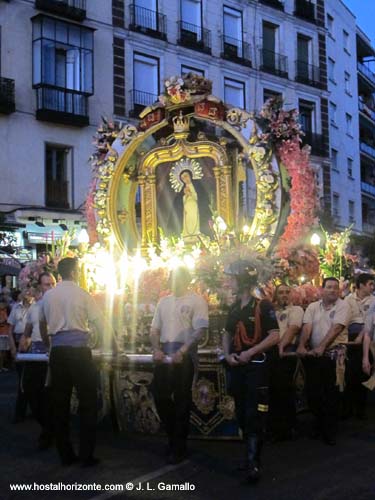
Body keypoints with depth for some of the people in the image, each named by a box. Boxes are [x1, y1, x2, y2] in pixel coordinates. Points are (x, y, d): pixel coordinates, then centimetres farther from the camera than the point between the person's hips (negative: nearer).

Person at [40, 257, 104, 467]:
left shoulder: (48, 296, 8)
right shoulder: (82, 295, -6)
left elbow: (43, 326, 17)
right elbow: (100, 324, -3)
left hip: (57, 353, 5)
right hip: (79, 351, -5)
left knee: (60, 403, 9)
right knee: (87, 403, 3)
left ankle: (66, 455, 15)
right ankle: (87, 455, 4)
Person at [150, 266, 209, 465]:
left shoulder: (196, 301, -4)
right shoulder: (164, 301, 15)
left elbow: (200, 330, -12)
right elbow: (155, 329, 15)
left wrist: (182, 351, -21)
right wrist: (156, 349, -2)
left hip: (185, 355, -5)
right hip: (164, 354, 6)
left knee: (181, 400, 2)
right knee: (160, 395, 5)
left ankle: (178, 447, 13)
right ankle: (174, 435, 26)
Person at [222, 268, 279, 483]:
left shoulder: (263, 306, -7)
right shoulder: (234, 308, 13)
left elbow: (274, 336, -12)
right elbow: (227, 334, 22)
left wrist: (250, 352, -17)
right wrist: (227, 355, 3)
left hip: (256, 365, -7)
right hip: (236, 366, 7)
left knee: (255, 415, -9)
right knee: (242, 414, 12)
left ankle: (253, 462, -7)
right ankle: (252, 453, 25)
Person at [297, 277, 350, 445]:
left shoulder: (342, 306, -4)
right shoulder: (313, 307, 8)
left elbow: (336, 328, -14)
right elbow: (307, 327, -4)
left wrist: (321, 347, -23)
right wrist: (302, 346, -20)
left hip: (333, 354, -4)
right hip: (314, 354, 4)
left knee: (331, 393, -1)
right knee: (312, 391, 8)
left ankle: (330, 431, 11)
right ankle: (319, 424, 28)